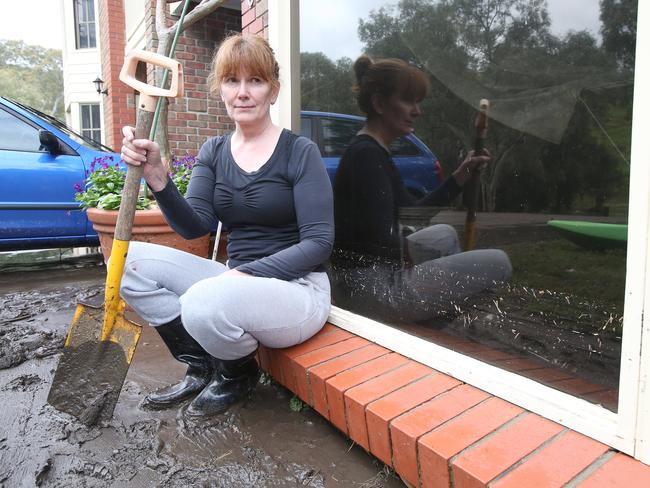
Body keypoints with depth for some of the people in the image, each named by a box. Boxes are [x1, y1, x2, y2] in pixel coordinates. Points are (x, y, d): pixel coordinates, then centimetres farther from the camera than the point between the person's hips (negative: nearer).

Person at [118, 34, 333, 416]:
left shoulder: (300, 151, -8)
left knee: (204, 304, -34)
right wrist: (157, 177, -20)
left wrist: (246, 272, -22)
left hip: (297, 288, -5)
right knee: (130, 259, -7)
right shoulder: (214, 152, 8)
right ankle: (203, 367, 5)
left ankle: (239, 373, 3)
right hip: (238, 282, 6)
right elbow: (195, 226, -3)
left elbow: (319, 242, -13)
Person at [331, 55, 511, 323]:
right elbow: (382, 239, -24)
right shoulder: (367, 154, -19)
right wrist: (404, 255, -3)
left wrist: (461, 175, 9)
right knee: (498, 263, -3)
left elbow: (414, 211, 15)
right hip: (371, 288, -10)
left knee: (445, 234, 32)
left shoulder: (372, 150, 12)